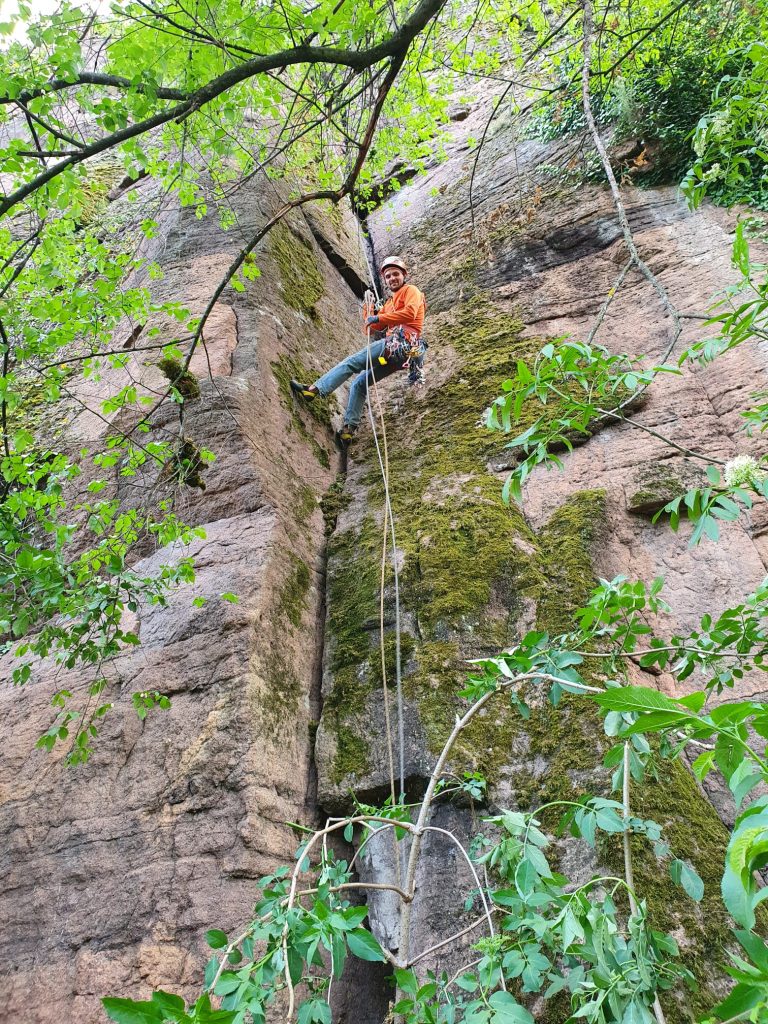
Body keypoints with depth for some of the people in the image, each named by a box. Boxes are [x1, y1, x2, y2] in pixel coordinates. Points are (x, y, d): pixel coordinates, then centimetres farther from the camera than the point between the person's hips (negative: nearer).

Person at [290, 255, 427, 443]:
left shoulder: (410, 290, 6)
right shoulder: (389, 303, 30)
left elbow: (410, 313, -16)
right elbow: (372, 330, 23)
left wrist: (380, 319, -13)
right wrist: (368, 309, 9)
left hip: (401, 343, -9)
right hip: (398, 352, 9)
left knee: (351, 362, -13)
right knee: (359, 383, 10)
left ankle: (314, 390, -14)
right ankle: (349, 429, 6)